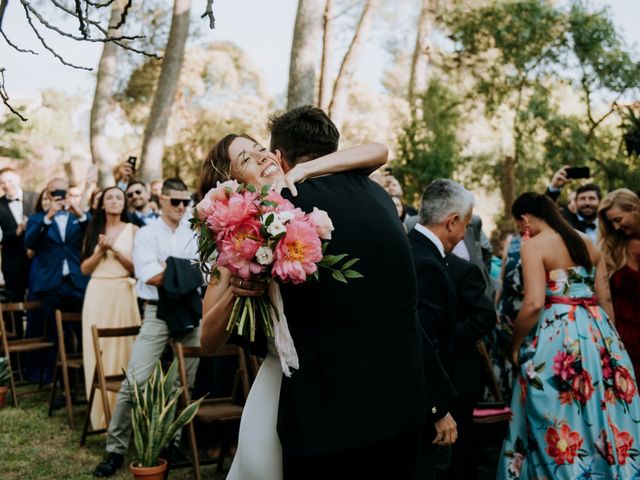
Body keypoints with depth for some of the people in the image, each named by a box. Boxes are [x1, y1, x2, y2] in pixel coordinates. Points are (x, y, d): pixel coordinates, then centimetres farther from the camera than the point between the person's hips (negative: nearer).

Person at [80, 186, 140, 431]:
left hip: (122, 294, -2)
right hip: (97, 294, 2)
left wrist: (115, 250, -13)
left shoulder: (132, 230, 3)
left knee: (122, 349, -2)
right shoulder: (93, 230, 11)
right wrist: (101, 250, -8)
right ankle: (100, 412, 8)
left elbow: (136, 268, -3)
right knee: (97, 352, 1)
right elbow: (85, 268, 6)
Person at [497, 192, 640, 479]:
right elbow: (605, 298, 13)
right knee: (602, 413, 11)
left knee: (560, 419, 3)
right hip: (597, 330, 7)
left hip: (559, 335, -7)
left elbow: (534, 304, -16)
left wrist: (515, 345, -4)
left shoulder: (534, 245, -7)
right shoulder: (587, 243, 13)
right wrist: (607, 338, 21)